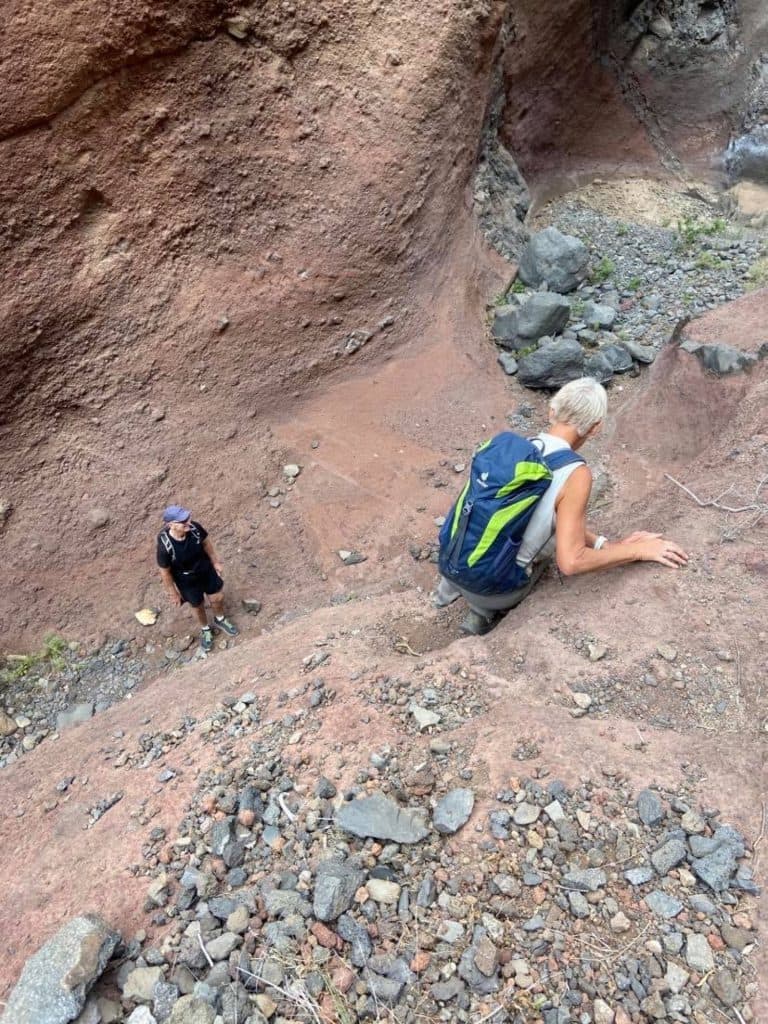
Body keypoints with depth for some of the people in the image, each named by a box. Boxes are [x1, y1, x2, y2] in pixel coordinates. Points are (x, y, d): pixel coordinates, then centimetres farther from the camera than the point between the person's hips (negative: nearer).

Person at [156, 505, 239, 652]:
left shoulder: (194, 527, -28)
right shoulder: (165, 546, -37)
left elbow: (206, 543, -6)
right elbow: (165, 572, -20)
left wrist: (216, 562, 7)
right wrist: (173, 593, -8)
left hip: (206, 570, 3)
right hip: (187, 581, -3)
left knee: (217, 597, 24)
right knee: (198, 606, 23)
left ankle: (220, 620, 59)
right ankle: (206, 630, 56)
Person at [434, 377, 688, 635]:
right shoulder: (576, 473, -23)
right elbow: (571, 562, -24)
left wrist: (605, 544, 7)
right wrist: (638, 550, -13)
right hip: (492, 589, -5)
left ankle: (454, 585, 28)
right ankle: (485, 613, 22)